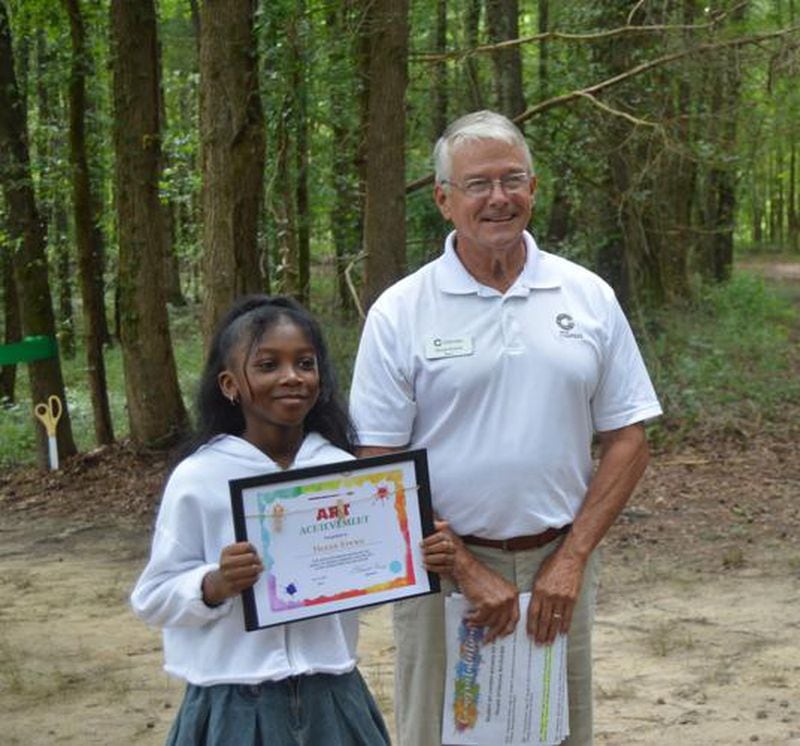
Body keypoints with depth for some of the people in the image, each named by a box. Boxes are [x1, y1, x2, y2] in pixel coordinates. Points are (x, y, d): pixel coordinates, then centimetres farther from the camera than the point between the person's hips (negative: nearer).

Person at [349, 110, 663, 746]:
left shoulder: (590, 298, 4)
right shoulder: (399, 313, -4)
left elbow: (627, 441, 5)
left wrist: (570, 560, -5)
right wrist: (468, 571, -11)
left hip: (559, 566, 2)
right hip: (443, 568, -2)